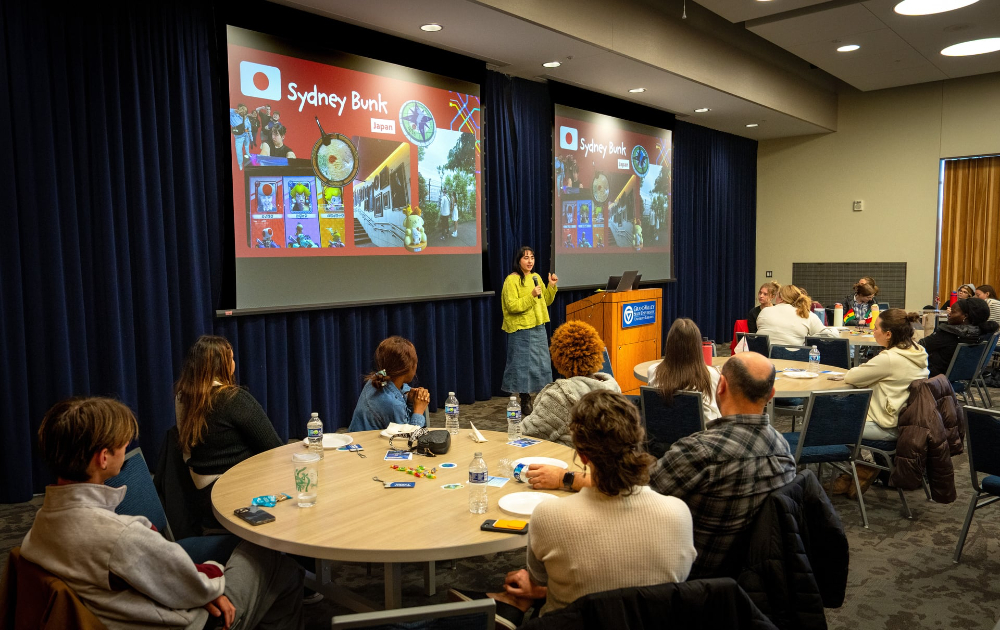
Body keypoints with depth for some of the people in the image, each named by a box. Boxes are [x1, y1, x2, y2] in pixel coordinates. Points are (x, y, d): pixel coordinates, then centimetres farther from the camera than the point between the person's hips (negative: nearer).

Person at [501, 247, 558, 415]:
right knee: (524, 365, -2)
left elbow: (546, 301, 18)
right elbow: (512, 306, -18)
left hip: (538, 327, 7)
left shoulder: (536, 277, 12)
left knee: (542, 363, 10)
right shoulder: (511, 280, -10)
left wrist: (551, 286, 3)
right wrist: (531, 296, -23)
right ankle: (525, 402, 9)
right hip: (521, 330, -7)